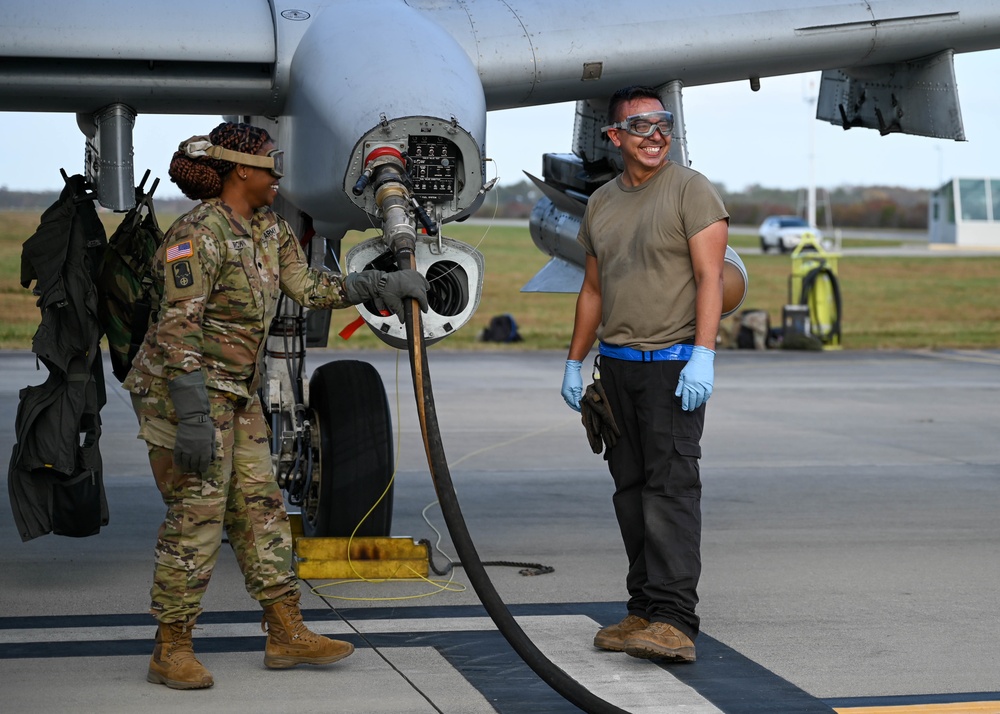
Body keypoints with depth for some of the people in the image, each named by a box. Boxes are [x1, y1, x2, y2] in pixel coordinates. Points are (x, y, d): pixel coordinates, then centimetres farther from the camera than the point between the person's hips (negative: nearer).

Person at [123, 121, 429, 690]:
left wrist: (378, 285, 3)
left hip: (235, 392, 9)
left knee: (261, 507, 10)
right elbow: (179, 327, -24)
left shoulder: (268, 228, 9)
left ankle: (287, 633, 16)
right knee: (197, 518, -7)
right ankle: (172, 652, 3)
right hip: (185, 388, -9)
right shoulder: (200, 234, -20)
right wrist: (193, 417, -27)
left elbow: (309, 287, 11)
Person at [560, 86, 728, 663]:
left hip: (674, 363, -7)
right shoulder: (602, 203, 15)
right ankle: (645, 610, 12)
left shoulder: (691, 190, -4)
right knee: (631, 487, 7)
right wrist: (575, 362, 19)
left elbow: (710, 277, -12)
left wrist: (702, 355, -21)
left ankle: (674, 621, -18)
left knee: (671, 485, -13)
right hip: (616, 363, 7)